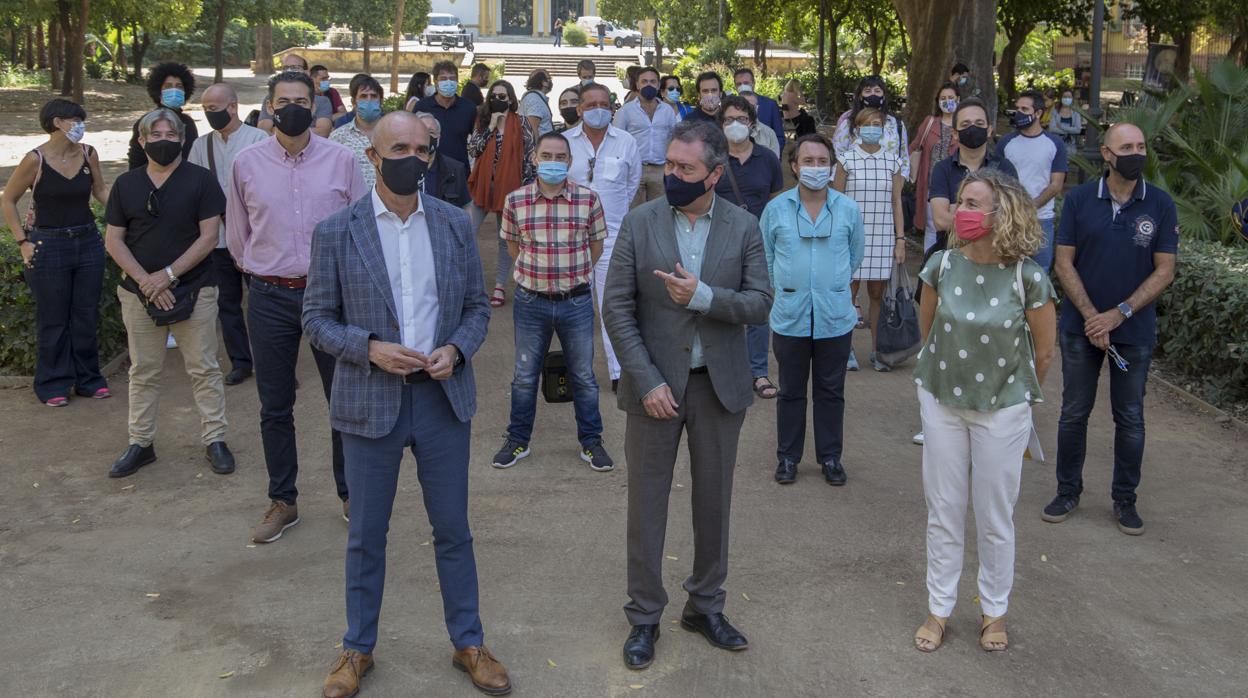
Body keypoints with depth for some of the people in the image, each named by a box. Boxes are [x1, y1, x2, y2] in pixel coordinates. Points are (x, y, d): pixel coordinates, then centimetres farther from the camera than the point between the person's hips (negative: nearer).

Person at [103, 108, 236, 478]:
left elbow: (209, 236, -7)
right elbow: (113, 240, 4)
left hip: (193, 290, -2)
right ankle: (140, 443, 19)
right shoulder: (126, 184, 7)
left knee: (204, 369, 2)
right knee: (143, 371, 9)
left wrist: (168, 274, -14)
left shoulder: (200, 180, -2)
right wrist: (144, 280, -10)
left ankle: (215, 440, 11)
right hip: (140, 292, 3)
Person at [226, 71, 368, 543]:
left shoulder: (340, 159, -3)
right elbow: (237, 235, 13)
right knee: (275, 408, 10)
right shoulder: (247, 163, 1)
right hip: (269, 298, 1)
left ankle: (351, 493, 24)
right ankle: (282, 501, 24)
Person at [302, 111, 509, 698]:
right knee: (366, 534, 11)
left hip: (444, 395, 2)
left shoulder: (455, 225, 2)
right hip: (371, 400, -1)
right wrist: (370, 349, -18)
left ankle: (469, 644, 28)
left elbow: (476, 307, 8)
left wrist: (455, 349, -12)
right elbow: (317, 319, -2)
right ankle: (358, 648, 29)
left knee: (453, 528, 11)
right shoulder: (336, 231, -5)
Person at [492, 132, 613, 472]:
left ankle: (591, 441, 25)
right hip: (531, 302, 1)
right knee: (525, 376, 13)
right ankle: (518, 440, 28)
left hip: (576, 302, 0)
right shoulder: (515, 201, -5)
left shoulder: (588, 199, -6)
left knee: (583, 376, 10)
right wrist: (534, 272, 10)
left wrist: (574, 275, 11)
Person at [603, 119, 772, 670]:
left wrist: (702, 296, -23)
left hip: (719, 385, 1)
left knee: (714, 501, 13)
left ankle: (706, 606, 30)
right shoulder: (640, 222, -4)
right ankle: (644, 617, 21)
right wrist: (647, 381, -13)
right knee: (646, 504, 6)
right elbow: (617, 307, -6)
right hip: (655, 384, -1)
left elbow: (760, 304, -6)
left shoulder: (743, 227, -1)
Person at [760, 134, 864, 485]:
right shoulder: (775, 209, -2)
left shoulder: (848, 209, 0)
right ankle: (787, 456, 22)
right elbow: (765, 258, 11)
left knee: (831, 391, 11)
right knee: (791, 390, 10)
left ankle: (830, 456, 24)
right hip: (790, 316, 0)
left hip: (835, 317, 1)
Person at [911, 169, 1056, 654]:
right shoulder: (942, 265, -10)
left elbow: (1044, 352, -4)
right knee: (943, 512, 11)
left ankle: (994, 611, 30)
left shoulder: (1027, 278, -18)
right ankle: (939, 609, 26)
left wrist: (1020, 394, 8)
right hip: (942, 401, 2)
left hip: (1003, 409, -2)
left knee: (995, 517, 10)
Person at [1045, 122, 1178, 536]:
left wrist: (1118, 315, -14)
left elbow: (1164, 271, -5)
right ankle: (1068, 491, 24)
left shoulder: (1160, 205, -4)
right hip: (1081, 327, 0)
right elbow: (1064, 263, -4)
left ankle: (1125, 499, 23)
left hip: (1136, 331, 0)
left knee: (1130, 418, 9)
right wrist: (1091, 316, -13)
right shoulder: (1079, 199, -3)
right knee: (1074, 412, 9)